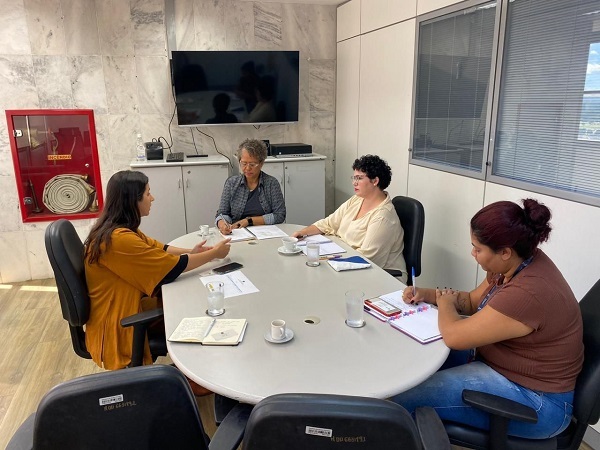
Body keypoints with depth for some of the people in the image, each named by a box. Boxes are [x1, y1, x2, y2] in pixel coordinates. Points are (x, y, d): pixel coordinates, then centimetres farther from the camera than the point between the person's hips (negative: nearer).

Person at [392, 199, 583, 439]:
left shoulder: (527, 293, -34)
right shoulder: (520, 261, -4)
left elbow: (454, 336, -27)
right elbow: (473, 301, 11)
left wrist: (445, 303, -7)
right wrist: (426, 294, -2)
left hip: (534, 400, -9)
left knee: (405, 398, -16)